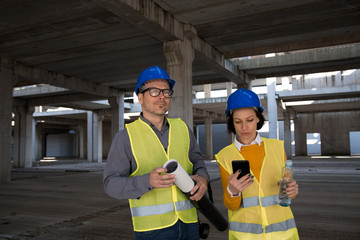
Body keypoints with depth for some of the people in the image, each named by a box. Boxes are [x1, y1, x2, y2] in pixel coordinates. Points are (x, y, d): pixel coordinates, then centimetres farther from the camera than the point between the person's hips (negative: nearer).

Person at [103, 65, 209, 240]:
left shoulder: (182, 129, 6)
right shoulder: (126, 137, -5)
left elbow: (196, 160, 15)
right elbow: (112, 184, -9)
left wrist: (202, 178, -9)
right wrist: (147, 181, -27)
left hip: (188, 223, 4)